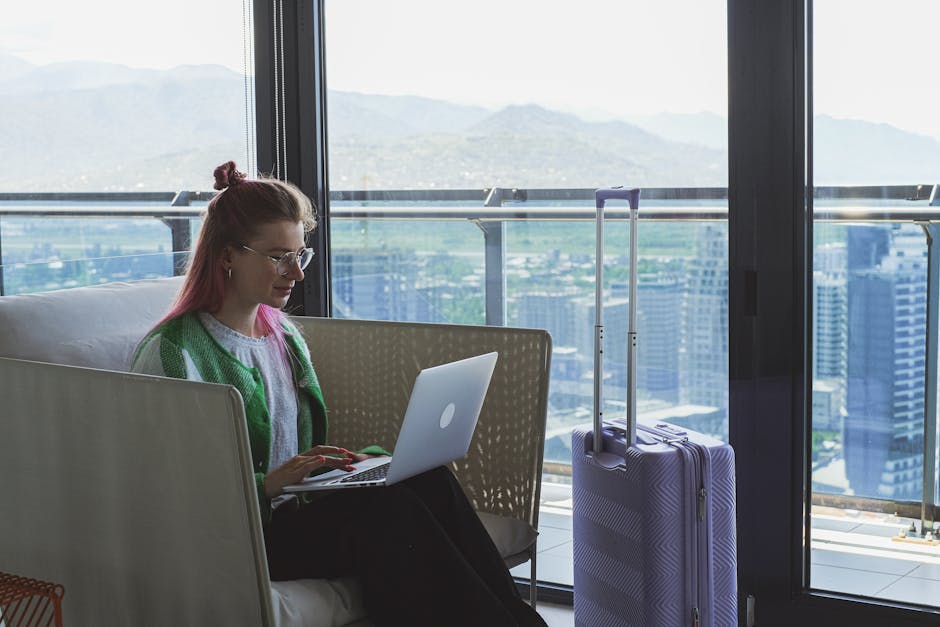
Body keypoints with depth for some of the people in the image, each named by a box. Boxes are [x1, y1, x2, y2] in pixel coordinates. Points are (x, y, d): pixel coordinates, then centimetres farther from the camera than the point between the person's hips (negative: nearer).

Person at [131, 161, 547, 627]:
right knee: (387, 509, -29)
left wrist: (344, 461, 2)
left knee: (427, 478, -19)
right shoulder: (171, 352, -8)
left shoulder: (284, 335, 17)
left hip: (297, 507, 7)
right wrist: (268, 484, -24)